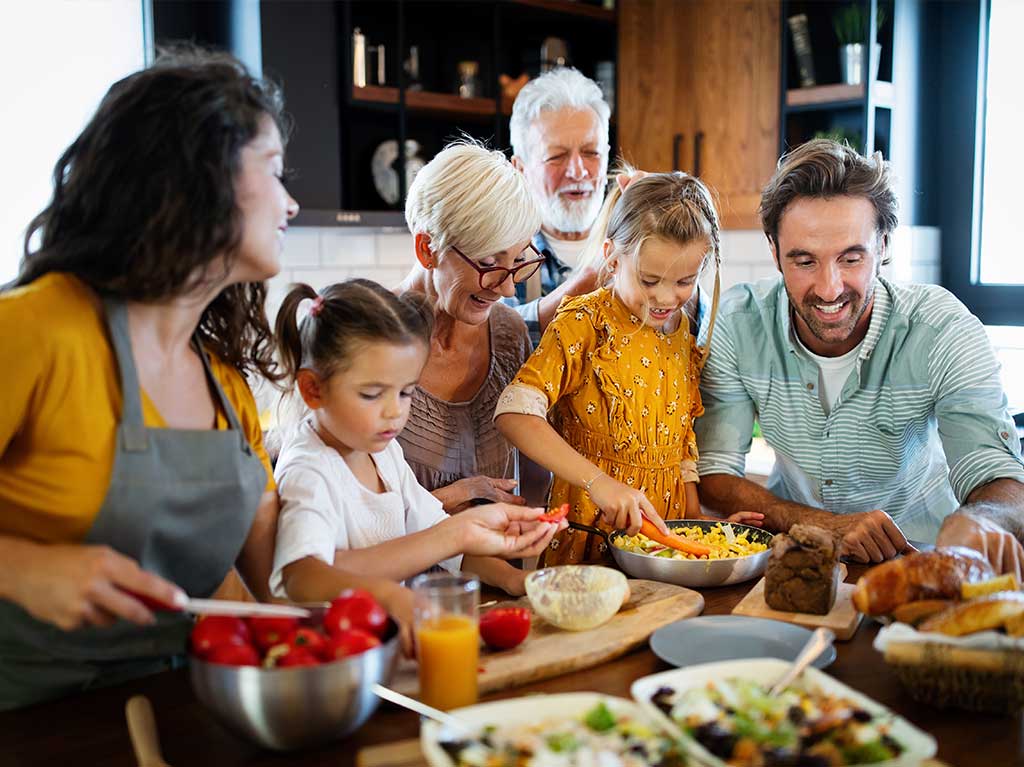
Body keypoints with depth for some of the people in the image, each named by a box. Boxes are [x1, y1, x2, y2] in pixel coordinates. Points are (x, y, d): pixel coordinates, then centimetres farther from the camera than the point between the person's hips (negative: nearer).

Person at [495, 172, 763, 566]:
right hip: (590, 535, -5)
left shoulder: (685, 333, 9)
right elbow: (515, 412, -21)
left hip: (667, 527, 5)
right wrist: (597, 481, -28)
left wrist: (699, 519, 7)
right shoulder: (585, 323, -9)